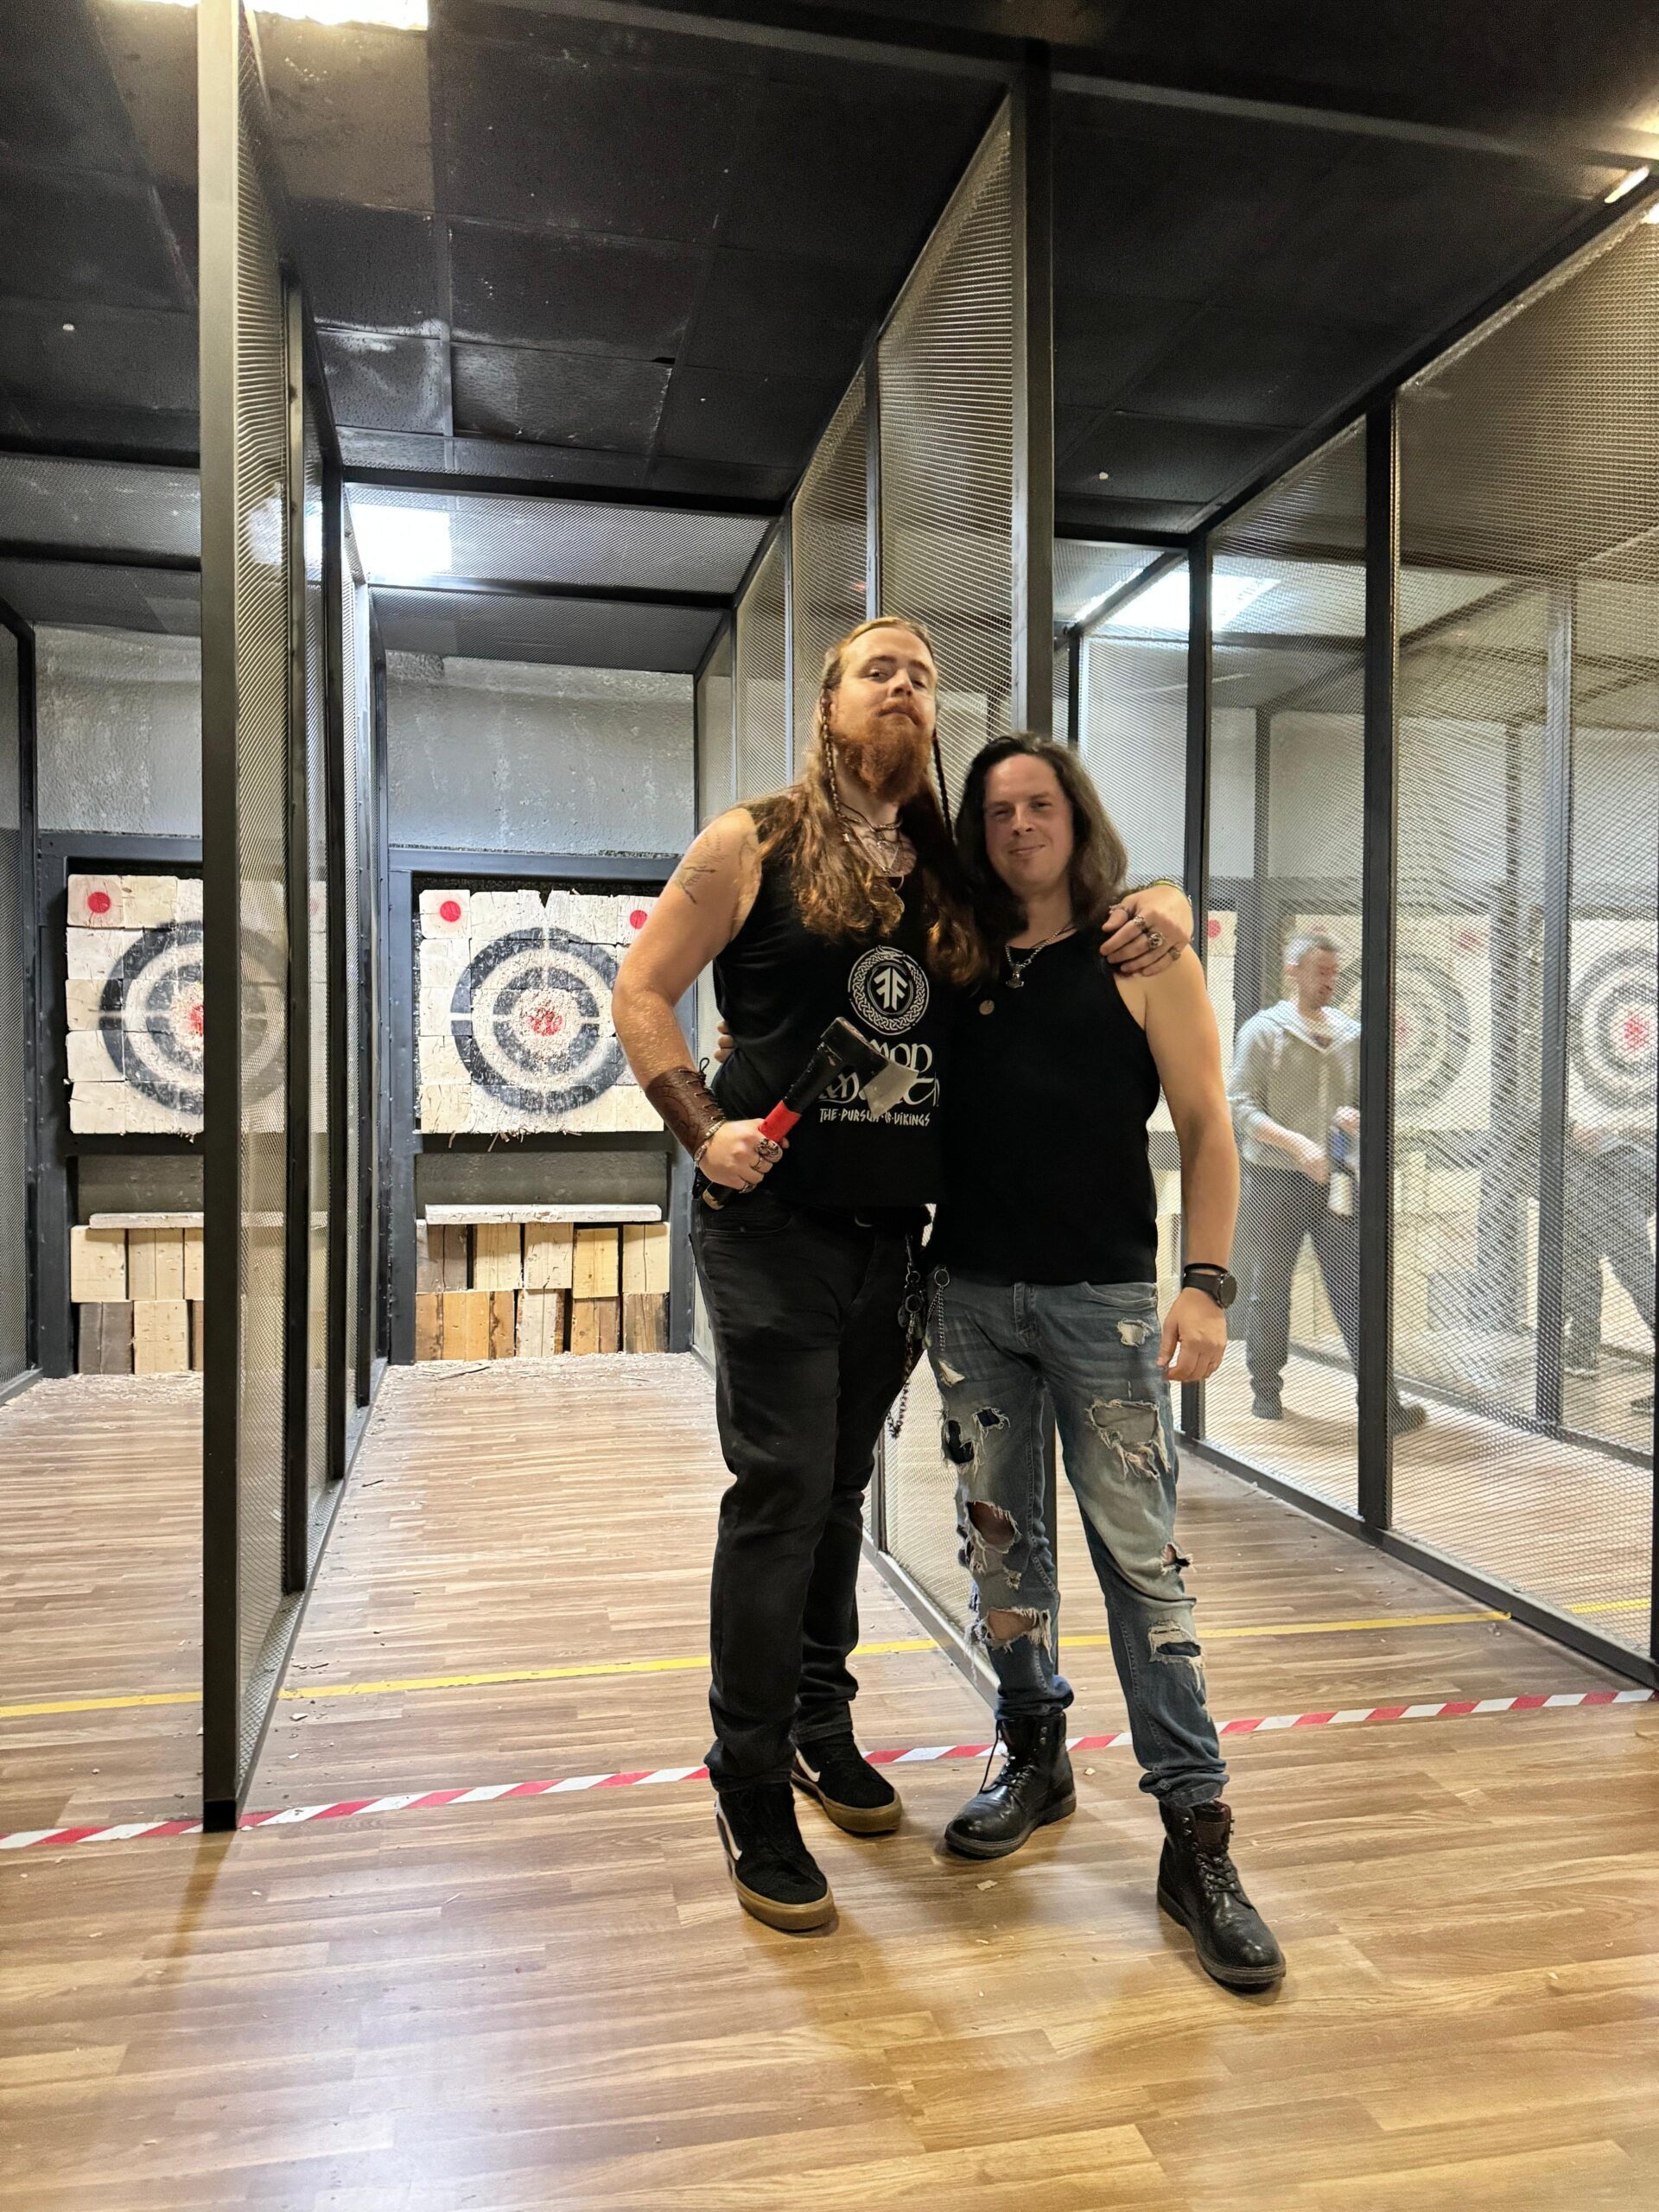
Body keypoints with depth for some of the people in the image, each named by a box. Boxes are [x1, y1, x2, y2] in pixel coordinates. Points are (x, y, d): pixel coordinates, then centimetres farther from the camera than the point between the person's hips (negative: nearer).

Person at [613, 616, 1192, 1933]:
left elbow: (1086, 883, 19)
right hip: (773, 1230, -4)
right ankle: (752, 1790, 13)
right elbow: (642, 993, 0)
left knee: (843, 1488, 16)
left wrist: (1166, 906, -5)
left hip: (895, 1233, 5)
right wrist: (704, 1130, -13)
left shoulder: (957, 872, 10)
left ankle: (819, 1720, 35)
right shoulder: (756, 844, -1)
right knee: (782, 1497, -3)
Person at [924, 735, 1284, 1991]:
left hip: (1103, 1296, -3)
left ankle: (1196, 1831, 8)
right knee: (1000, 1534, 12)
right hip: (969, 1291, 4)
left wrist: (1207, 1283, -11)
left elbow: (1206, 1130, -2)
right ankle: (1036, 1758, 30)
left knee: (1139, 1551, -2)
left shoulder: (1142, 958, 2)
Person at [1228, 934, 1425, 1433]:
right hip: (1274, 1179, -3)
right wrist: (1295, 1142, -20)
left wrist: (1357, 1118, -7)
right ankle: (1265, 1388, 22)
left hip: (1335, 1179, 3)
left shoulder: (1350, 1033, 10)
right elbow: (1242, 1107, -8)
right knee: (1270, 1289, 7)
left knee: (1355, 1288, 0)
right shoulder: (1263, 1030, -2)